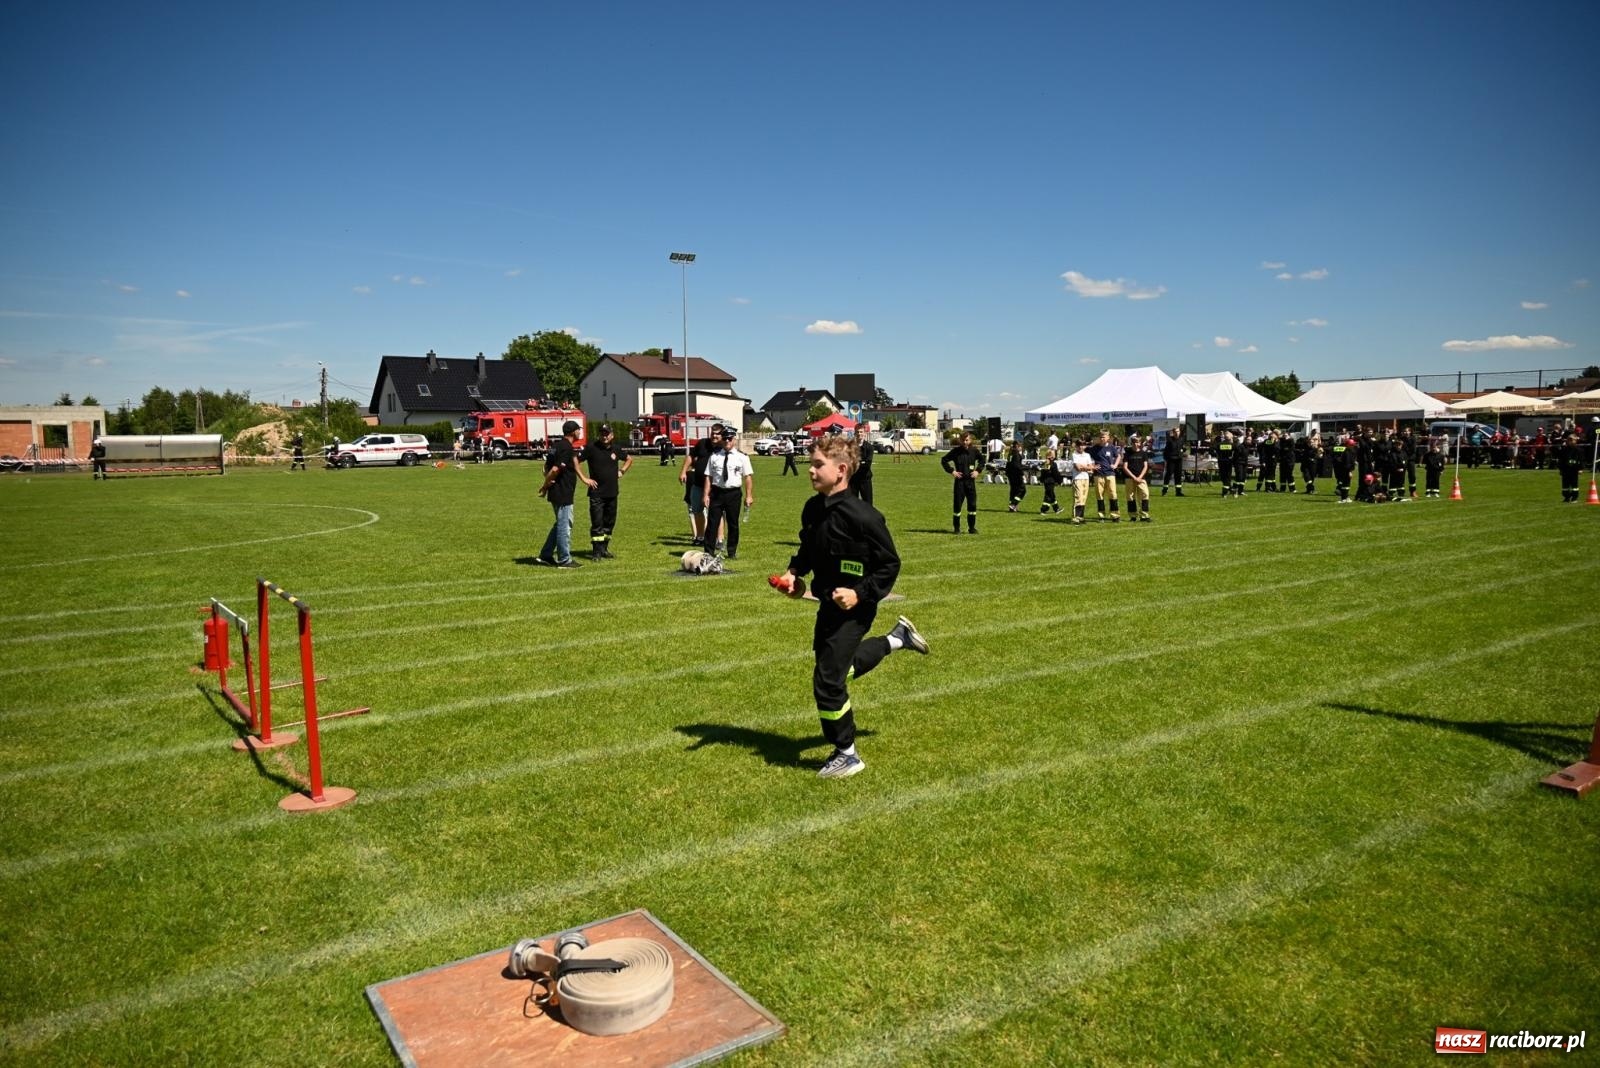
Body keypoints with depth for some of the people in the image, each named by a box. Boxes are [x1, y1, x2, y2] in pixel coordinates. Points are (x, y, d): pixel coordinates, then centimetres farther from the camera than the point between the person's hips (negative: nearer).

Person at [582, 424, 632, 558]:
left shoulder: (615, 449, 7)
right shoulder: (591, 447, -7)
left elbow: (629, 459, 25)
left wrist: (622, 471, 11)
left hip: (612, 492, 5)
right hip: (596, 493, -5)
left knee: (609, 522, 11)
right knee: (597, 523, -6)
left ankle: (604, 549, 22)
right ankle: (596, 551, -1)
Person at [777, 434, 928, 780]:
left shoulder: (861, 516, -24)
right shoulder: (813, 509, -1)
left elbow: (890, 564, -16)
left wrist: (861, 593, -24)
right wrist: (794, 572, 1)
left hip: (853, 608, -8)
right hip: (828, 605, 8)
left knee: (827, 681, -6)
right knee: (842, 666, 26)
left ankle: (847, 755, 14)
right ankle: (898, 637, 46)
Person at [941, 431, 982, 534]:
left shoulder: (974, 451, 3)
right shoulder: (956, 451, -4)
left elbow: (982, 460, 21)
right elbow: (944, 461, 2)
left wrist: (977, 471, 7)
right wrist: (951, 471, -6)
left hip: (971, 481, 2)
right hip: (959, 481, -2)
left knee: (972, 505, 2)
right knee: (957, 504, -1)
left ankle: (972, 527, 13)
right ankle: (956, 528, 9)